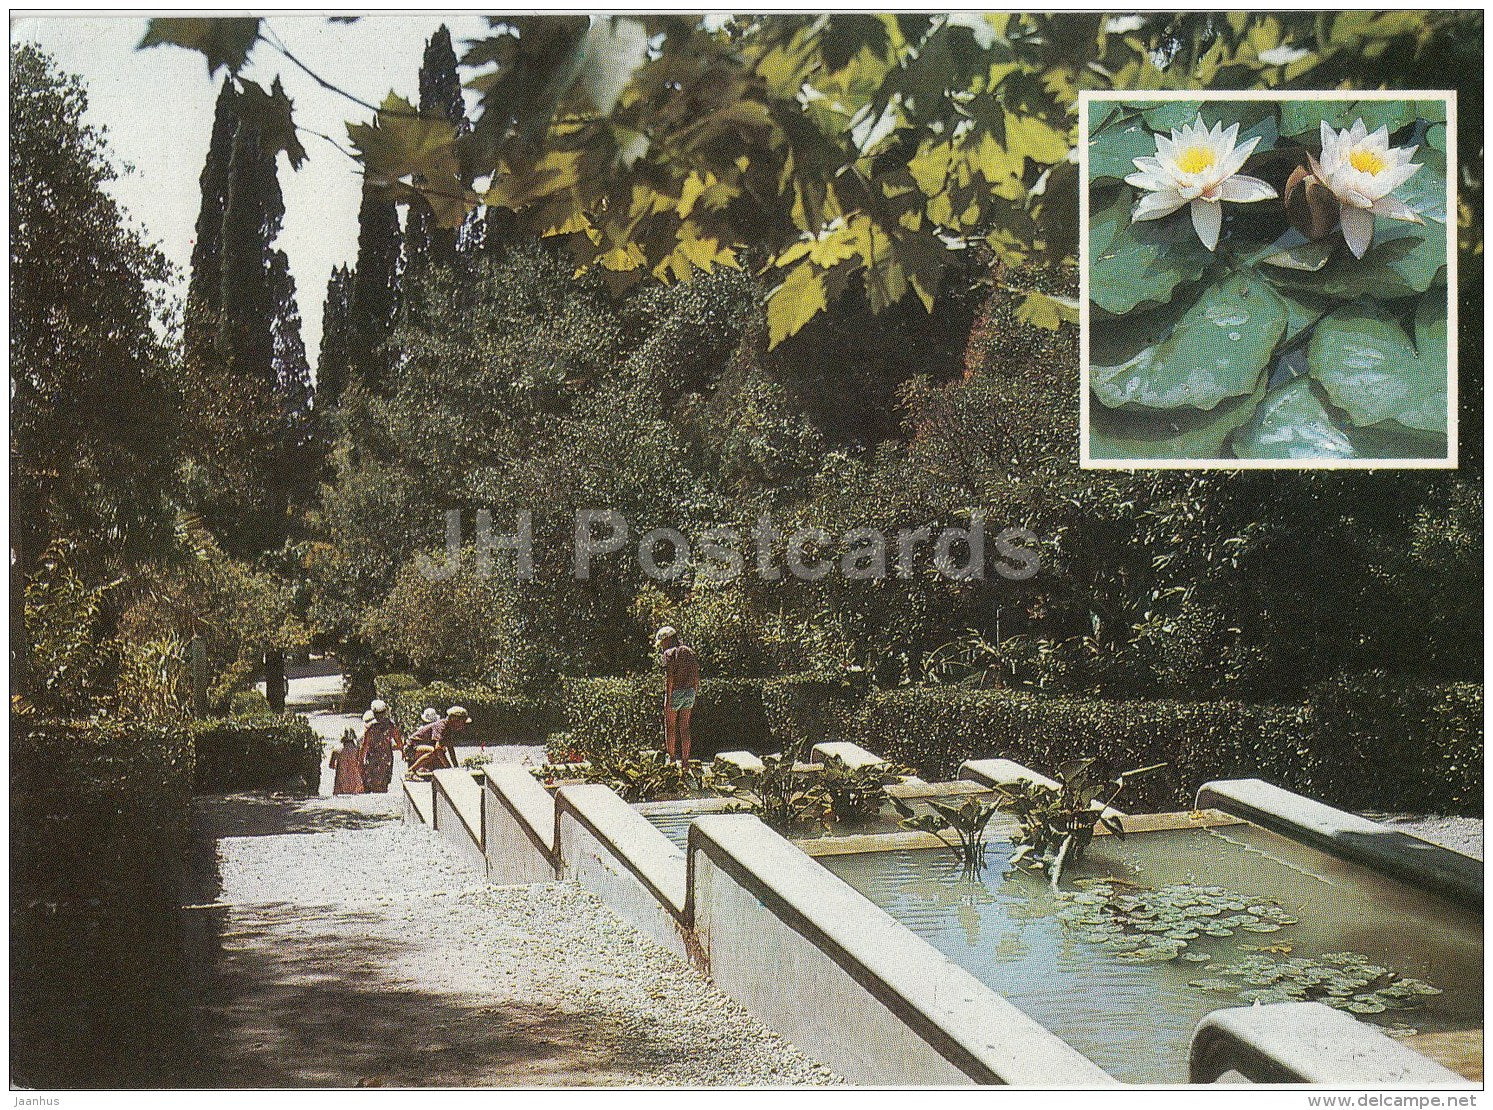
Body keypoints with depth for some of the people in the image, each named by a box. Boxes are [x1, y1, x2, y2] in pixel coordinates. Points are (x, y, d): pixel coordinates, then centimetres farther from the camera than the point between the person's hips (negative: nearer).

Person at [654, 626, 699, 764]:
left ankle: (671, 758, 10)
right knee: (684, 726, 10)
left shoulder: (670, 653, -9)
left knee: (670, 726, 7)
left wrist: (668, 700, -16)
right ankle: (685, 760, 10)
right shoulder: (689, 651, 13)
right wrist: (694, 697, 21)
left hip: (675, 692, -6)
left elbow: (669, 678, -16)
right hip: (690, 691, 6)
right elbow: (696, 677, 15)